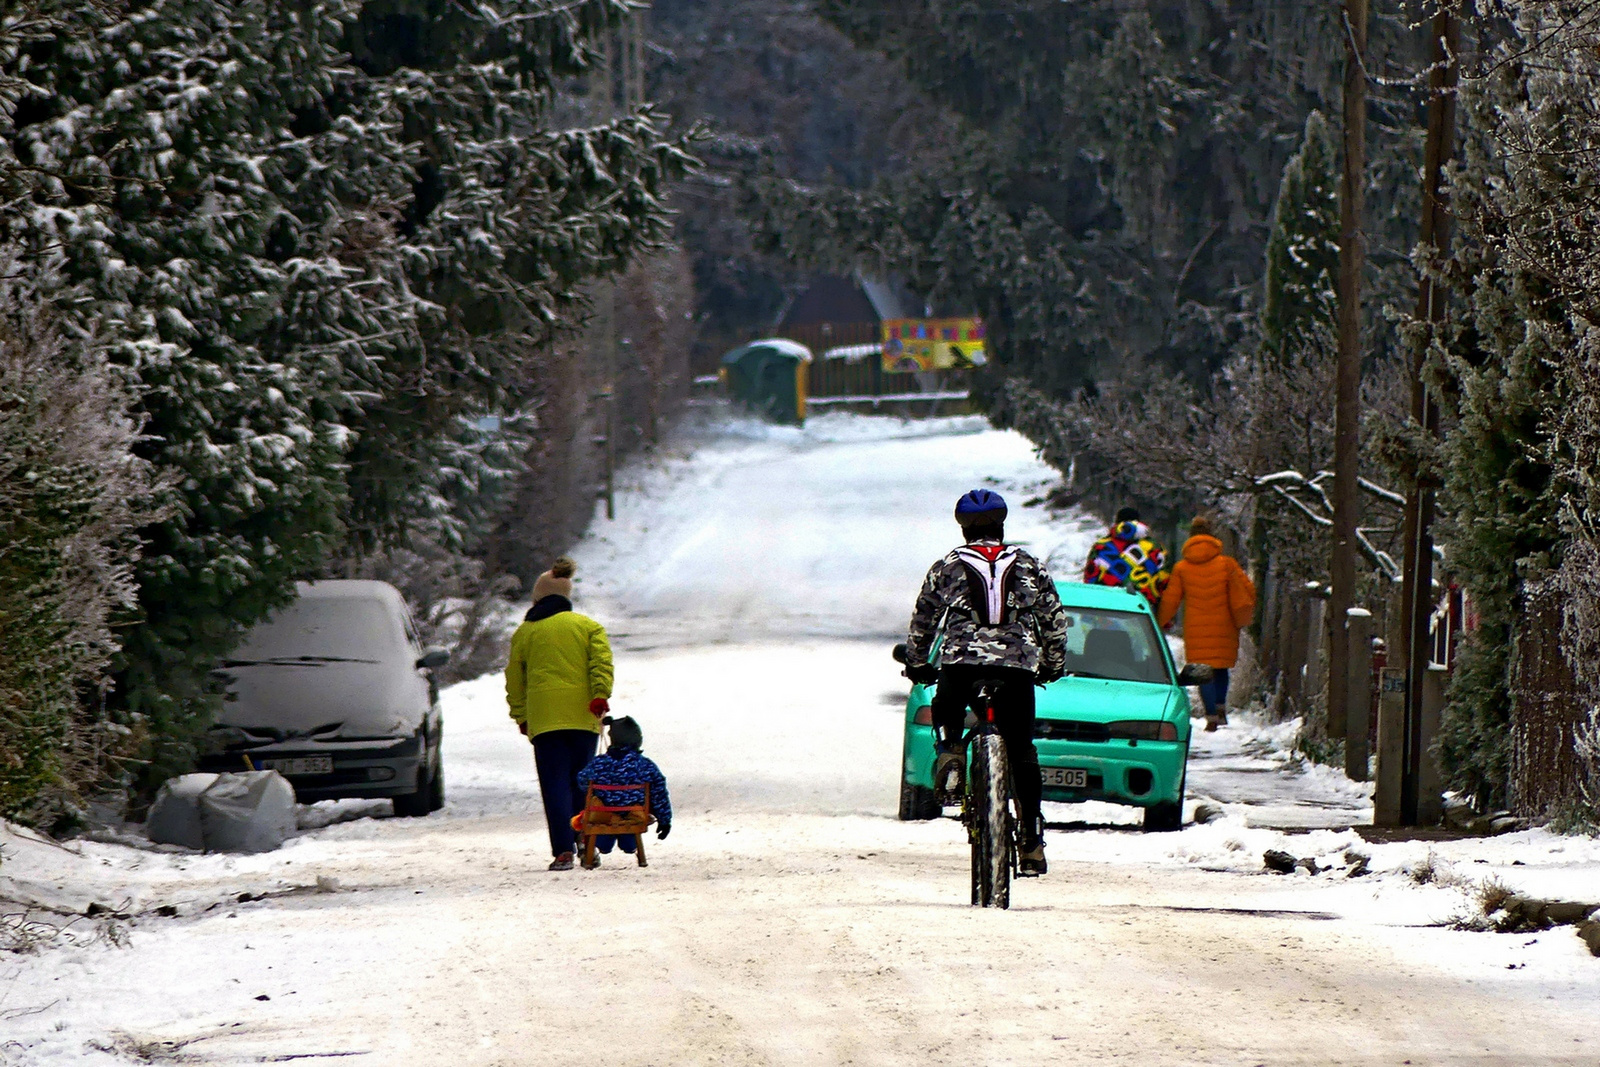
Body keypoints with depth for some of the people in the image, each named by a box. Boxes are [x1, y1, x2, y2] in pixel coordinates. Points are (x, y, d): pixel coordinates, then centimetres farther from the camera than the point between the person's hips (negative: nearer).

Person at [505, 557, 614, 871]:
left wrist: (520, 715, 20)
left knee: (555, 785, -5)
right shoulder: (587, 626, 11)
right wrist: (600, 694, -12)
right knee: (582, 782, 13)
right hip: (583, 715, 1)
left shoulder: (525, 632, 11)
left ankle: (563, 851, -18)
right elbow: (601, 660, -4)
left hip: (544, 718, -1)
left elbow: (514, 678, 13)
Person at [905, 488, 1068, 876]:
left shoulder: (947, 568, 11)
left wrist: (918, 663, 31)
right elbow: (1055, 620, 16)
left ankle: (949, 755, -1)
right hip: (1019, 663, 1)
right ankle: (1032, 841, 3)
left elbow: (922, 621, 16)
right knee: (1022, 753, 8)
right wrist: (1053, 665, 30)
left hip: (962, 659, -1)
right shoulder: (1029, 567, 14)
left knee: (946, 711, 31)